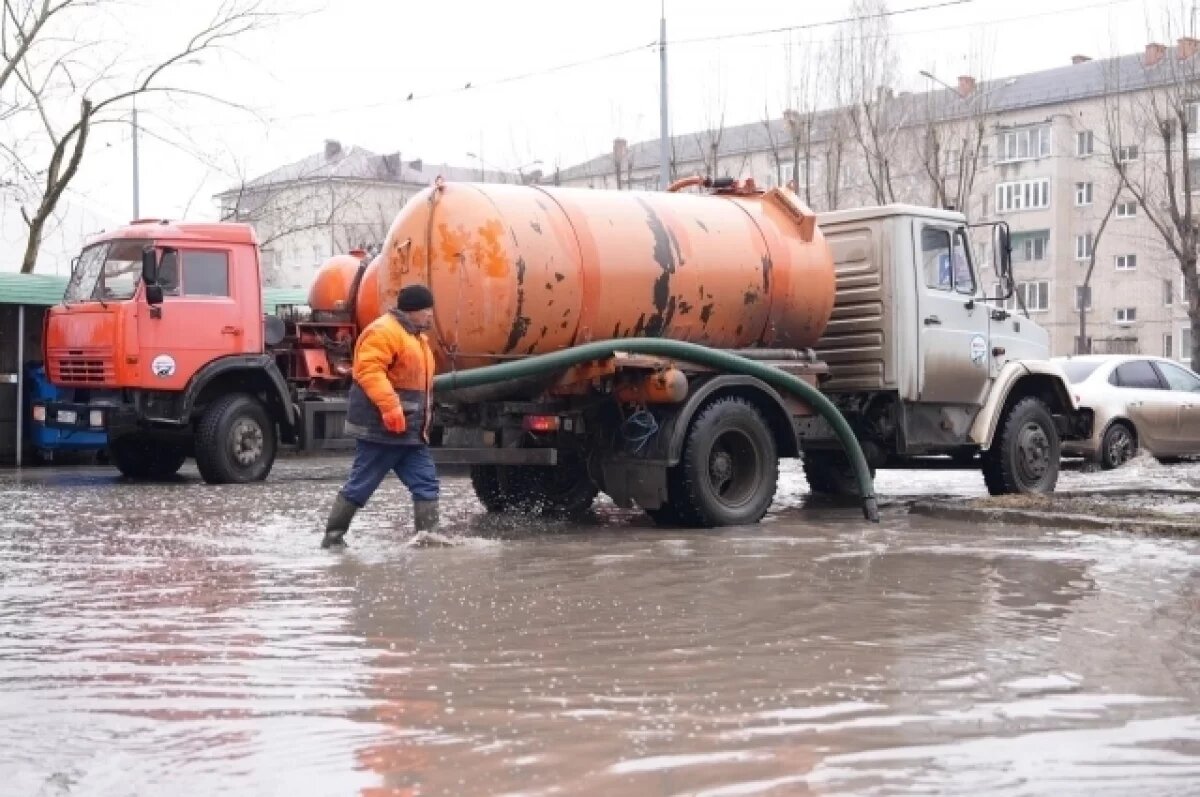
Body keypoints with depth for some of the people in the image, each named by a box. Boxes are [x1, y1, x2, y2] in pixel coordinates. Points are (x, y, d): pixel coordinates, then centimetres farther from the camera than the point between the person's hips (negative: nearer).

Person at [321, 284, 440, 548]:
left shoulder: (415, 336, 20)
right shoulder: (383, 331, -13)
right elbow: (369, 370, -25)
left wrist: (422, 424, 27)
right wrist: (389, 407, -33)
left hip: (410, 431, 10)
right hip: (381, 428, -10)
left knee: (426, 483, 2)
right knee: (361, 486, -2)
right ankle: (333, 536, 8)